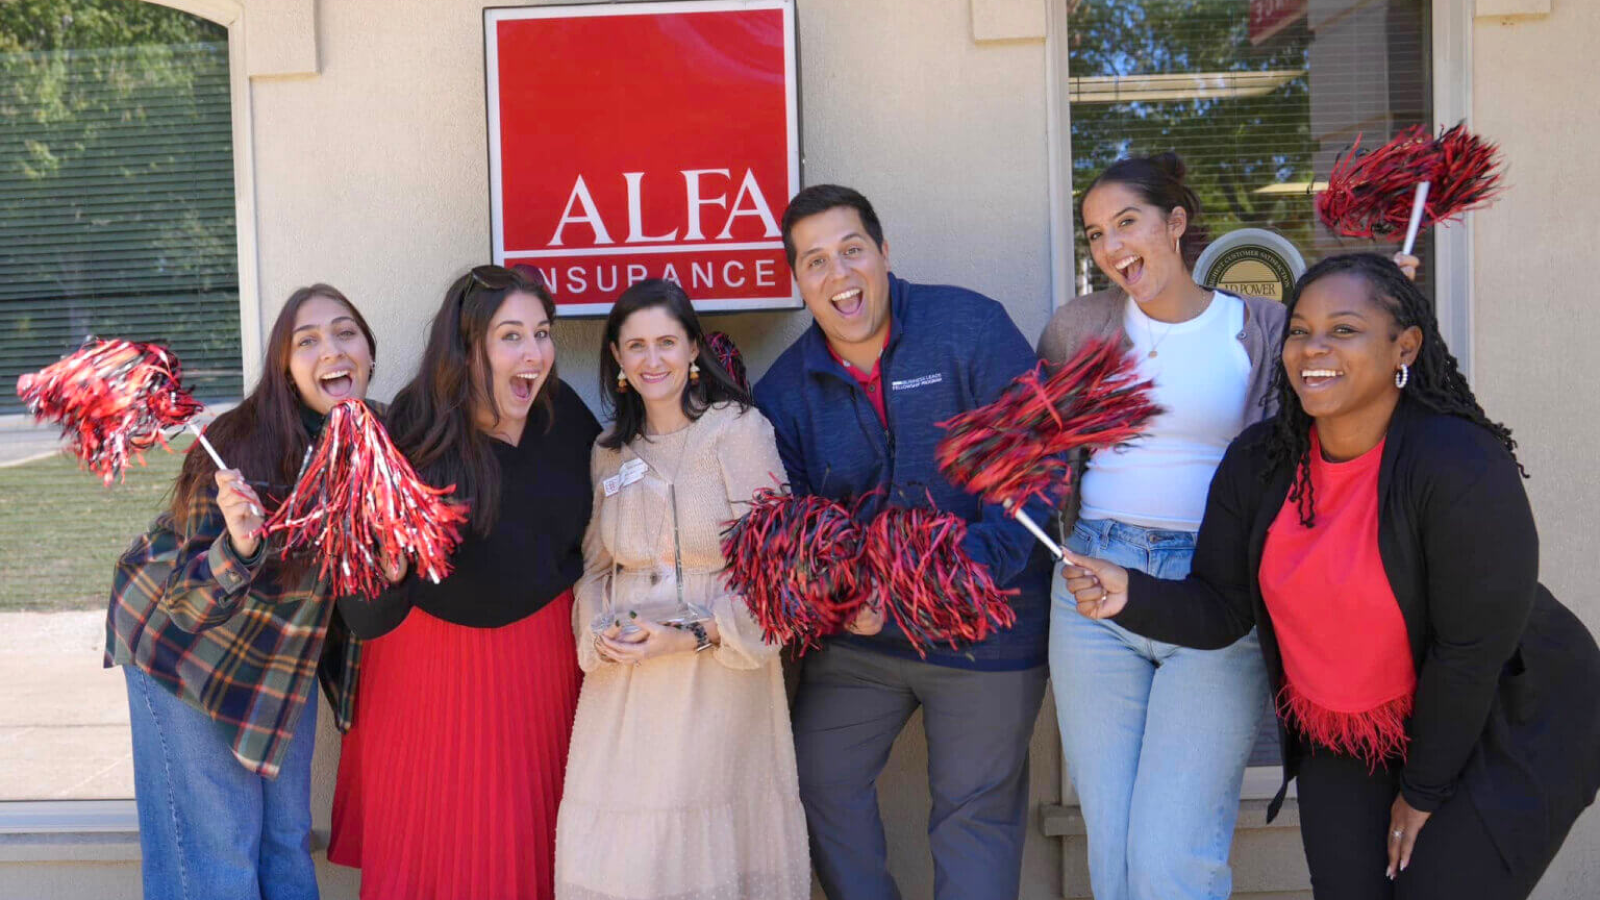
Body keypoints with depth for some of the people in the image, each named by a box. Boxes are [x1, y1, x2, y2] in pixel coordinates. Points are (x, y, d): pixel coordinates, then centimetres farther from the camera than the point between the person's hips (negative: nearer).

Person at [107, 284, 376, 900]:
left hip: (285, 652, 5)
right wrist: (236, 546, -44)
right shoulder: (244, 446, -28)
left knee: (287, 837, 13)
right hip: (187, 643, -5)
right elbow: (184, 599, -26)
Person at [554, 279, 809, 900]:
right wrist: (599, 633, -4)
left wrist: (694, 635, -16)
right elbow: (596, 566, 16)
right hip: (623, 679, 5)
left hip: (718, 675, -4)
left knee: (700, 849, -3)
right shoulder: (610, 452, 13)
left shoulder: (738, 430, -5)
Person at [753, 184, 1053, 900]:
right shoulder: (784, 390, 0)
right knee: (819, 780, 11)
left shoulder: (968, 327, -13)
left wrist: (978, 559, -30)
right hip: (861, 632, 4)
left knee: (976, 809, 9)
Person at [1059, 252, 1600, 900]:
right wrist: (1132, 596, -29)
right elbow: (1220, 611, -8)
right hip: (1344, 737, 5)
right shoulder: (1257, 462, -10)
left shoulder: (1460, 465, -27)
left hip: (1494, 734, -4)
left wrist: (1423, 792, -11)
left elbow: (1472, 652, -21)